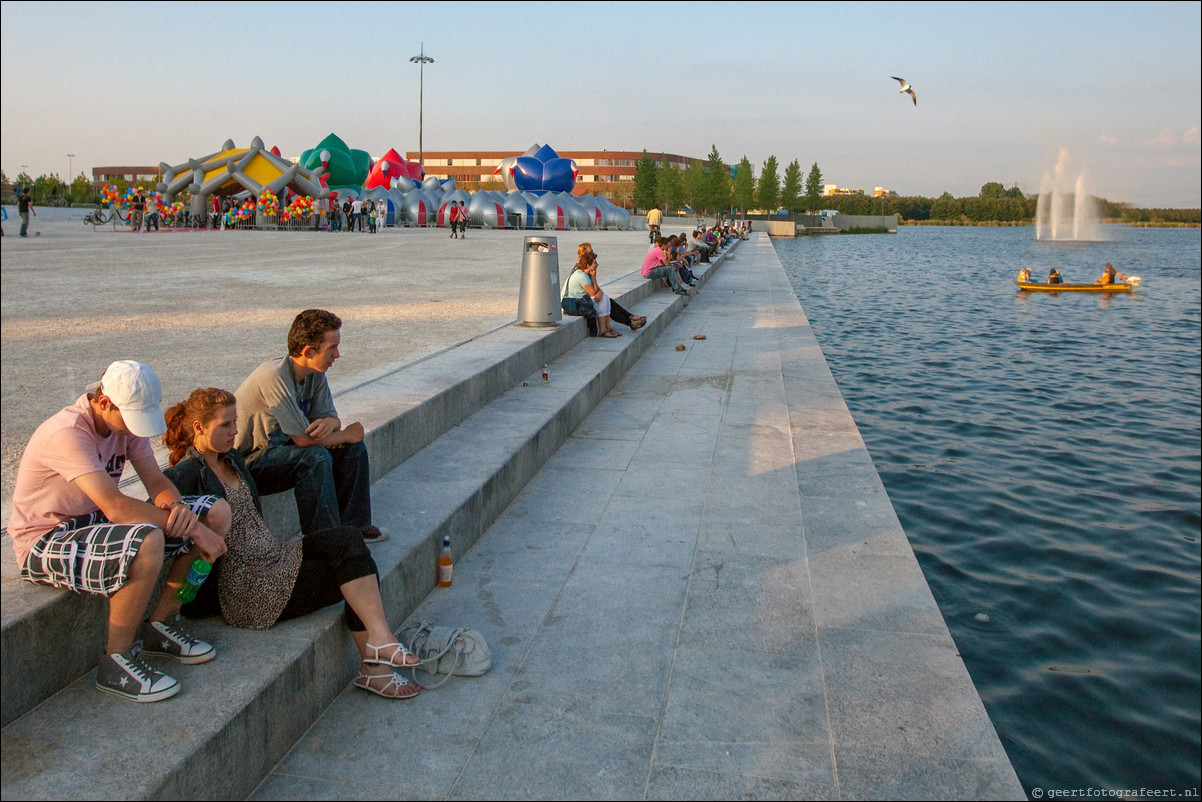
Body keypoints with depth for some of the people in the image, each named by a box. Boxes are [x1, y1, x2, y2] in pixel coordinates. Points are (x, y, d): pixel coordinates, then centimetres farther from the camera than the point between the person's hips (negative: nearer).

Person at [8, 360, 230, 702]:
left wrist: (177, 505, -25)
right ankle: (117, 663, -19)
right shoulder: (67, 433, -27)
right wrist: (193, 529, -30)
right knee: (147, 541, -40)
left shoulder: (127, 421, 0)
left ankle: (162, 623, 6)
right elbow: (116, 507, -34)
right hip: (46, 544, -9)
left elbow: (157, 482, -1)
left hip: (96, 521, 9)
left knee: (217, 512, -4)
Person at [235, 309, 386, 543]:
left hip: (279, 447, 9)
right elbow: (303, 438, -29)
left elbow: (330, 417, 2)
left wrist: (329, 423, -23)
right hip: (247, 463, -9)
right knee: (316, 457, -31)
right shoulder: (275, 377, -29)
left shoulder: (315, 374, -2)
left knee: (353, 447, -1)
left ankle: (353, 526, 7)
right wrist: (346, 435, -14)